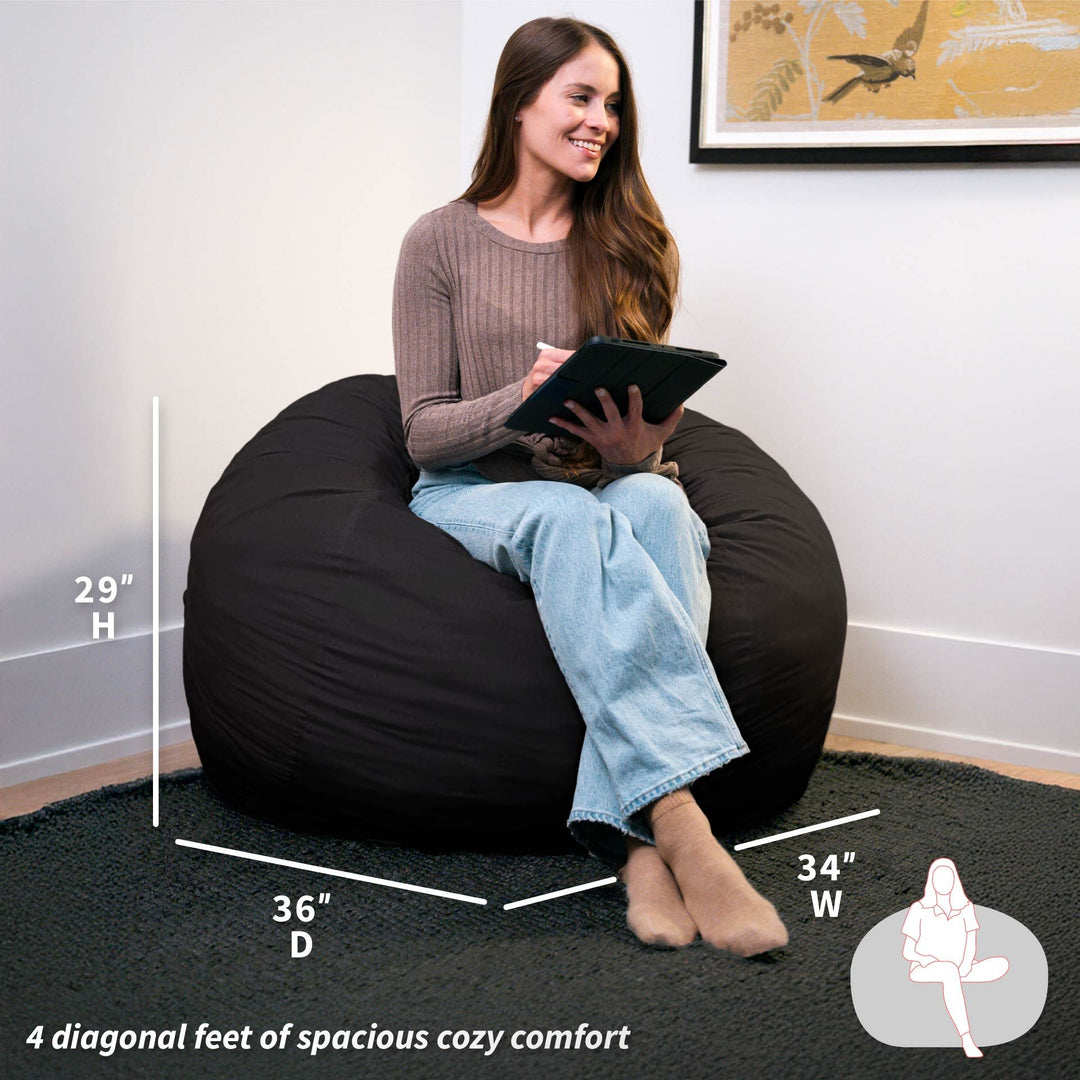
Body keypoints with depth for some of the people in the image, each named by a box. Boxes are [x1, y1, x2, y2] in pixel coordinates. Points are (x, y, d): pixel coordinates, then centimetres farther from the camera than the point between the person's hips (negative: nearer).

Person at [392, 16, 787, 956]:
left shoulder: (631, 246, 9)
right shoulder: (442, 243, 2)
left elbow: (647, 437, 7)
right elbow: (425, 430, -2)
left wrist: (634, 442, -19)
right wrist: (521, 402, -23)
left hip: (612, 490, 2)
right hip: (471, 495, -2)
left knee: (658, 503, -34)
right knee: (567, 516, -37)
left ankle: (639, 839, -45)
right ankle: (681, 826, -48)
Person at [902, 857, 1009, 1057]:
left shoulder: (966, 908, 10)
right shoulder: (919, 909, 2)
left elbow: (971, 946, 2)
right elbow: (907, 952, 0)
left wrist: (966, 964, -19)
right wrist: (924, 959, -21)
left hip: (957, 971, 4)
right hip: (924, 971, -4)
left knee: (1001, 964, -20)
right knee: (950, 970, -41)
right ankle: (967, 1040, -48)